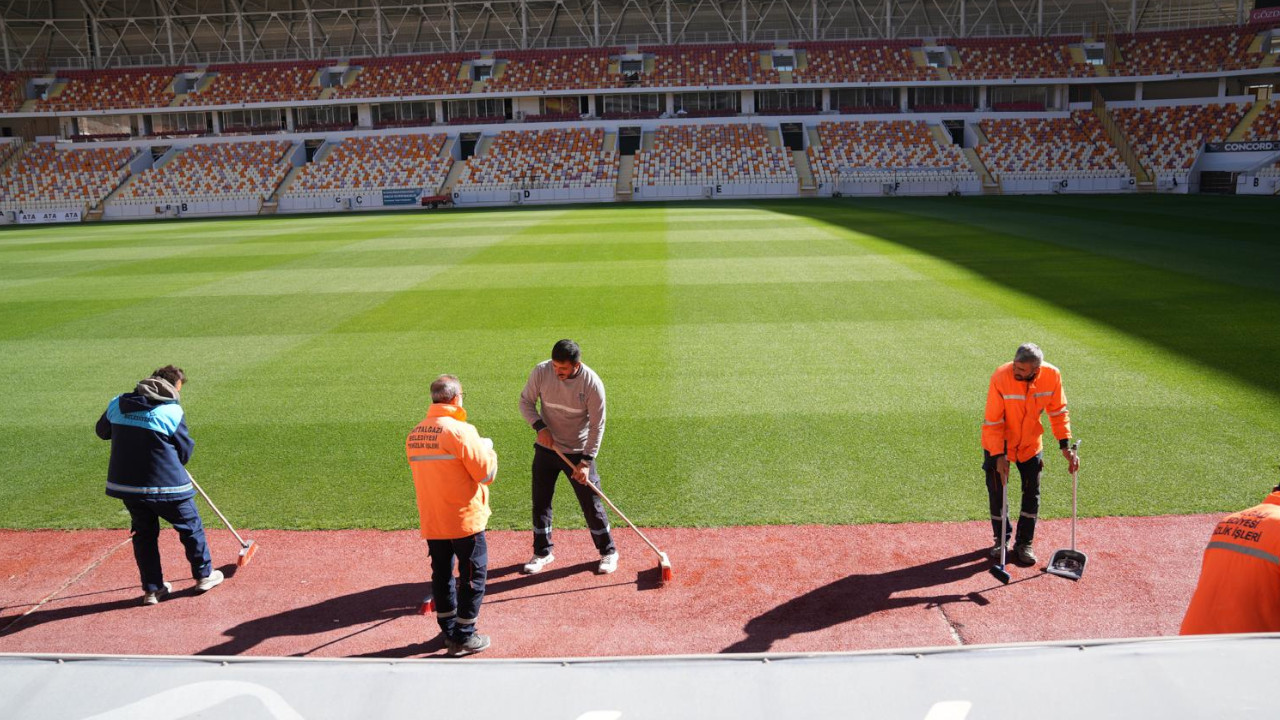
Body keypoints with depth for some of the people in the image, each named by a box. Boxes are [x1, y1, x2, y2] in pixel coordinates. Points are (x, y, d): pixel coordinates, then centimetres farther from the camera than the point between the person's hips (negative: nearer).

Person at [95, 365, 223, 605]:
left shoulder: (117, 404, 2)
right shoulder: (172, 411, -12)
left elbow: (102, 431, 18)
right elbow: (185, 451, -4)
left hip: (124, 484, 5)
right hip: (165, 485, -5)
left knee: (144, 533, 18)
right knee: (191, 527, 14)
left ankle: (152, 588, 23)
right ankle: (204, 576, 26)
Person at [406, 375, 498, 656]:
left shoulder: (414, 435, 3)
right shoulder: (460, 431, -18)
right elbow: (486, 474, -15)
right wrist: (488, 450, 4)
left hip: (430, 522, 6)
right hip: (464, 520, -6)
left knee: (441, 574, 18)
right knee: (473, 574, 8)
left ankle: (449, 631, 30)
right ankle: (464, 637, 12)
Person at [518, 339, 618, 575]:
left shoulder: (592, 383, -21)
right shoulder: (541, 372, -15)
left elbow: (597, 426, -16)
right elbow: (526, 401, -1)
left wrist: (586, 461, -19)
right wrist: (540, 426, -18)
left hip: (578, 452, -3)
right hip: (546, 448, 3)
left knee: (591, 505, 3)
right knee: (540, 502, 10)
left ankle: (608, 551, 23)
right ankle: (542, 552, 29)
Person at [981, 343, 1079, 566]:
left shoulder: (1052, 376, -21)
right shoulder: (1001, 377, -30)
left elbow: (1058, 411, -4)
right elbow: (992, 421, -23)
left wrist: (1065, 446, -9)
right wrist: (999, 456, -25)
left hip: (1030, 444, 3)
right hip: (998, 445, -2)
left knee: (1032, 493, 6)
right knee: (996, 492, 5)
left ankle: (1024, 543, 23)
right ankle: (1002, 539, 27)